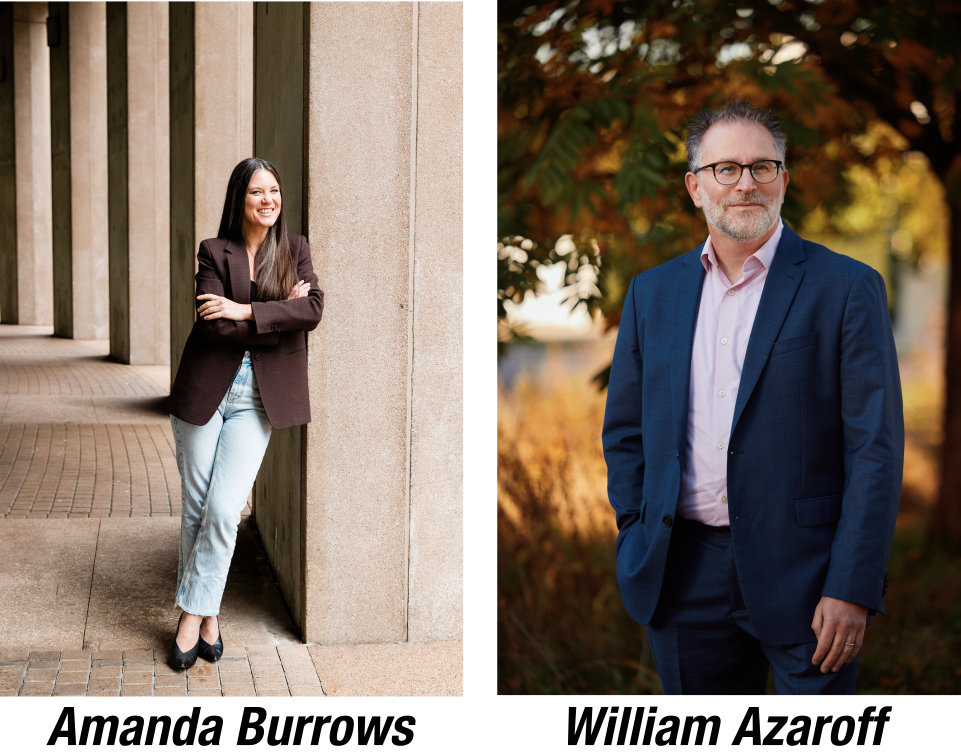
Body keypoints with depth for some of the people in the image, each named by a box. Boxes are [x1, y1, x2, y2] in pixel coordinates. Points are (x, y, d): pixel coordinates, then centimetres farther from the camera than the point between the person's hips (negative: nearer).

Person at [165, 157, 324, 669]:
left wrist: (246, 311, -17)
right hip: (204, 391, 0)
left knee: (224, 511, -9)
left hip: (257, 398, 0)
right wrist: (280, 313, -13)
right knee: (196, 508, 5)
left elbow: (313, 310, -11)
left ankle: (193, 616, 3)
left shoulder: (294, 249, 5)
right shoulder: (215, 251, -1)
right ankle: (206, 617, 17)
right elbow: (213, 325, -13)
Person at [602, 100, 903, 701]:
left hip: (803, 577, -3)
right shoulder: (653, 293, 10)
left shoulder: (848, 289, -3)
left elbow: (877, 447, -7)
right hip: (683, 579, 4)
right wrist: (637, 544, 3)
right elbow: (625, 431, 16)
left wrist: (852, 588, -13)